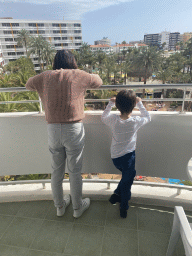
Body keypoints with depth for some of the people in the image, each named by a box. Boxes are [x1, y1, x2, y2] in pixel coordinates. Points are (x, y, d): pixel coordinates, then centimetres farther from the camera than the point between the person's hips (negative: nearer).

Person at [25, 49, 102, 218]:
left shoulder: (45, 77, 6)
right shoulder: (78, 76, -2)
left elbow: (28, 84, 25)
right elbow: (98, 82, 14)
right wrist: (91, 76, 33)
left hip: (53, 129, 3)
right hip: (74, 129, -3)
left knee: (56, 171, 18)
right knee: (75, 171, 12)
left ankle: (60, 206, 38)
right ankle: (78, 207, 33)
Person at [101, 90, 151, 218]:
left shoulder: (114, 120, -11)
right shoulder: (136, 121, -15)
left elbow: (103, 117, 12)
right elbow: (148, 117, 6)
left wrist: (110, 103, 13)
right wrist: (140, 103, 11)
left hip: (115, 157, 3)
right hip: (128, 156, -3)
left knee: (127, 176, 29)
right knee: (127, 181, 15)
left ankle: (117, 194, 32)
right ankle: (124, 207, 26)